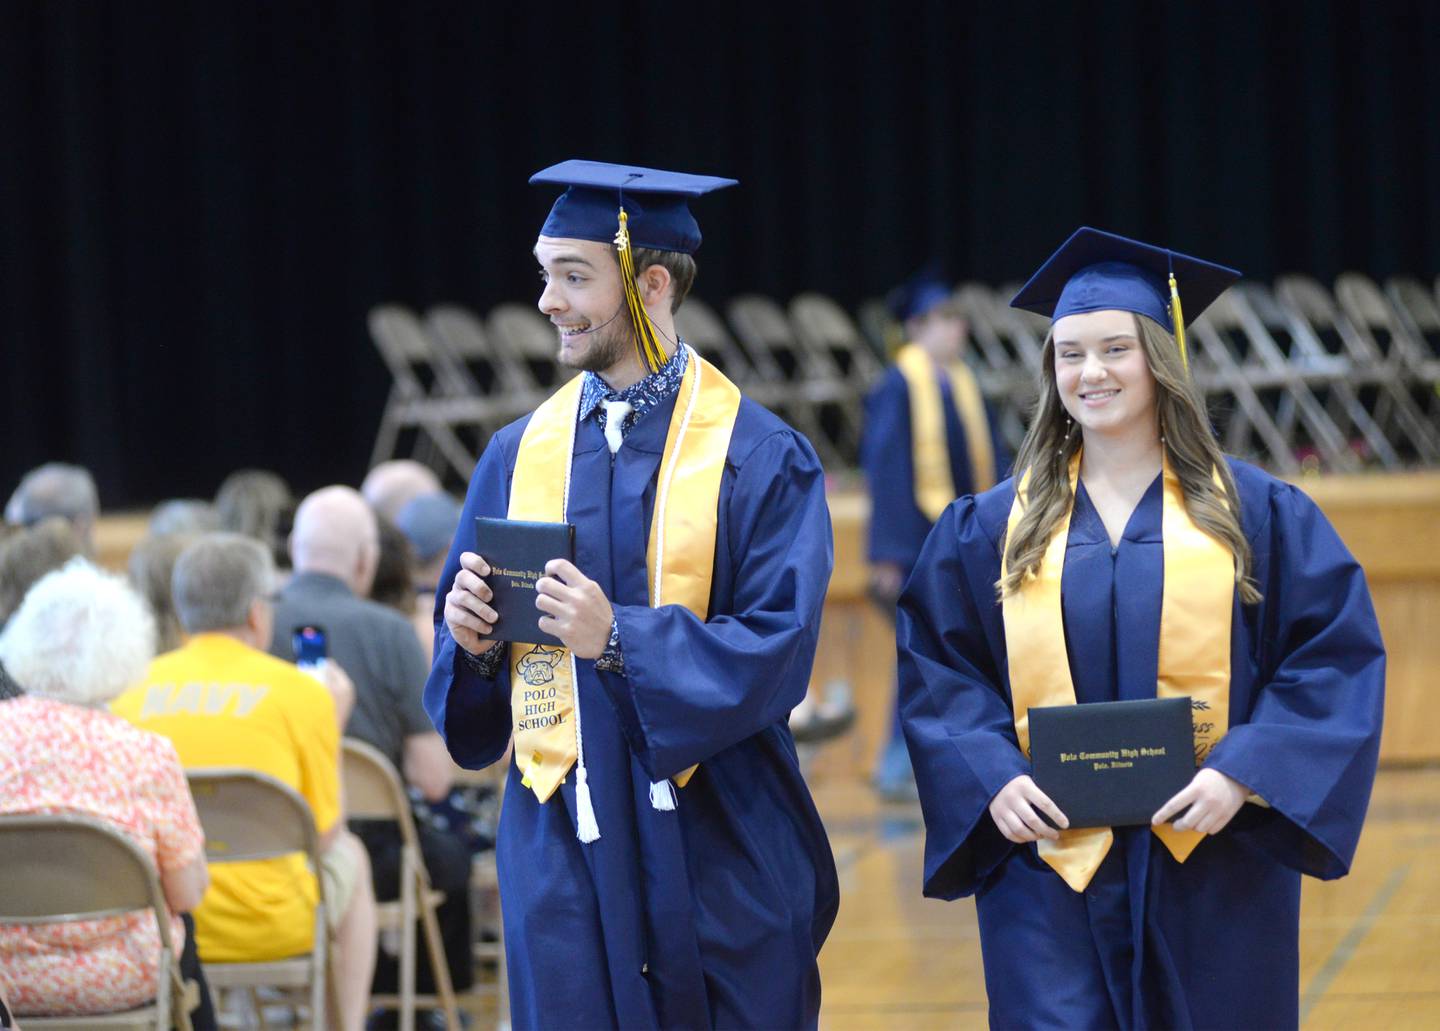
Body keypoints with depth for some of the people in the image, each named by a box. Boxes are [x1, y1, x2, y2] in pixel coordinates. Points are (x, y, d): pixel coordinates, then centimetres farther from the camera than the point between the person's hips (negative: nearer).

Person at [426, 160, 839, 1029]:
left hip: (721, 854, -3)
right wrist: (472, 638, -11)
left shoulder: (761, 459, -4)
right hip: (567, 850, 3)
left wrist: (619, 639, -23)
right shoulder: (519, 454, 10)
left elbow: (777, 649, -13)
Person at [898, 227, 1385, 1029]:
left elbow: (1337, 658, -1)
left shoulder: (1259, 514, 3)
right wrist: (993, 778, -11)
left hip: (1217, 879, 0)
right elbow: (935, 669, 7)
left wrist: (1244, 774, -15)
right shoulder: (991, 528, 8)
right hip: (1051, 865, 1)